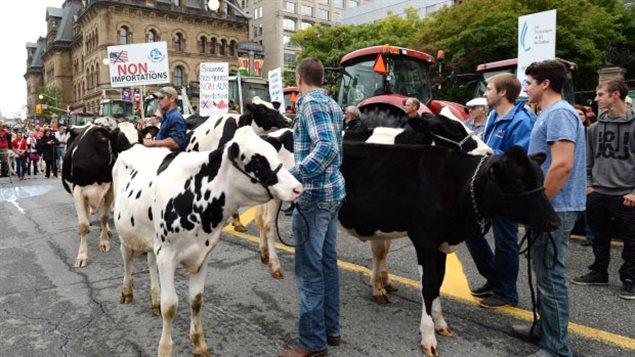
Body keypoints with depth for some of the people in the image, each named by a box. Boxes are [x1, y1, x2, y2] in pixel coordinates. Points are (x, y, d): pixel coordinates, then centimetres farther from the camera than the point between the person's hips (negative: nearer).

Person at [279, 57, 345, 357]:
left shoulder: (311, 103, -12)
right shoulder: (333, 105, 15)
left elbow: (327, 147, -26)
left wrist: (291, 176, -28)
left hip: (313, 195, -9)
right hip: (333, 191, 10)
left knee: (310, 269, -2)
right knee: (327, 261, 16)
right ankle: (331, 329, 27)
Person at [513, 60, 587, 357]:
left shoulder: (559, 113, -16)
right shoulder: (549, 114, 16)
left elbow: (562, 165, -26)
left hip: (554, 209, -10)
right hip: (549, 208, 10)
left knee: (550, 276, -2)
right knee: (545, 272, 19)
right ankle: (545, 328, 34)